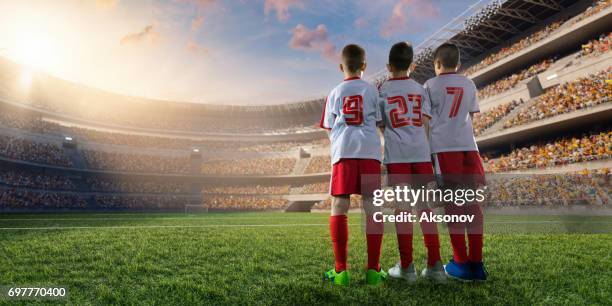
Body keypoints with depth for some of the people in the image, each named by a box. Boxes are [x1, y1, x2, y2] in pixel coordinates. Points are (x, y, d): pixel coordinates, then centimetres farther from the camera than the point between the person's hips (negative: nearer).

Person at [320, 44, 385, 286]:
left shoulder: (335, 93, 14)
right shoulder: (372, 90, 12)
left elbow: (330, 129, 14)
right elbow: (379, 123, 10)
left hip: (343, 151, 0)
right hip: (370, 150, 0)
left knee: (339, 207, 2)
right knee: (372, 207, 3)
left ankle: (341, 270, 0)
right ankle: (373, 269, 5)